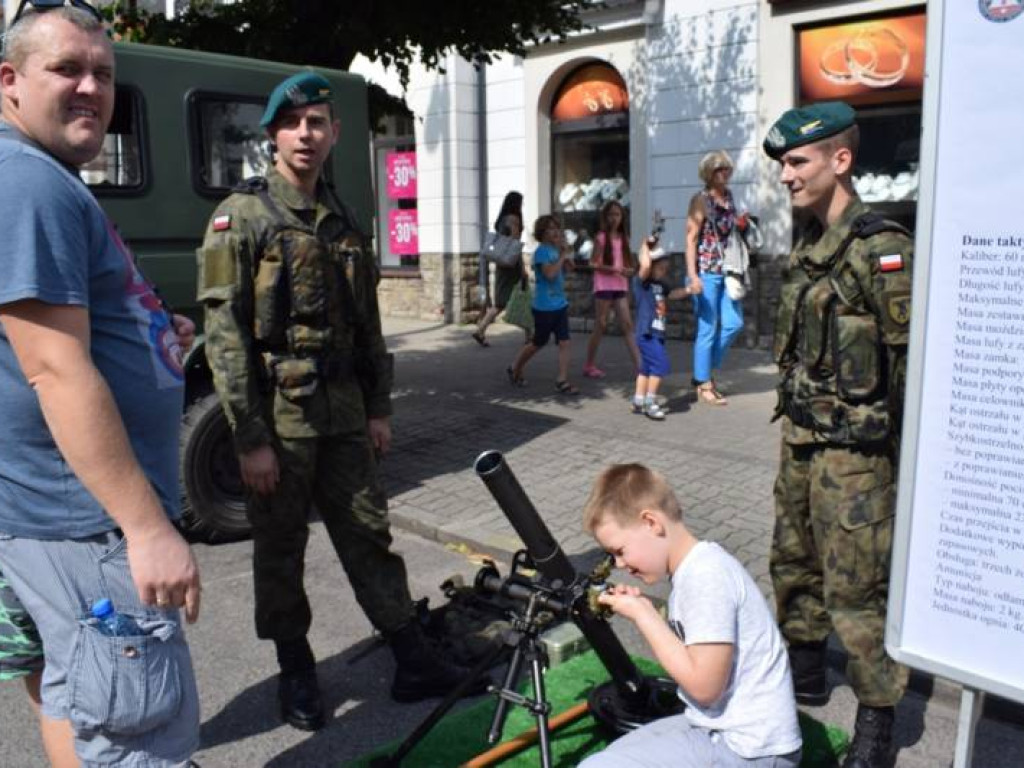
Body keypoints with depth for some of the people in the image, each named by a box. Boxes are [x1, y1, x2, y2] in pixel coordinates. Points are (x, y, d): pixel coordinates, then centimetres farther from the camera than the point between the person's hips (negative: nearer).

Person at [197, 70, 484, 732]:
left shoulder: (343, 220, 10)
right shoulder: (241, 218, -7)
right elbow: (226, 336, -13)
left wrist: (379, 408, 10)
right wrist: (251, 438, -15)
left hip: (344, 411, 5)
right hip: (278, 416, -5)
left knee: (370, 536, 10)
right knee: (282, 552, 9)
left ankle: (416, 664, 19)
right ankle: (297, 674, 27)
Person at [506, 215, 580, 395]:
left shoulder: (557, 249, 9)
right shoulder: (541, 251, -15)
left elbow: (569, 268, 9)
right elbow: (549, 273, -27)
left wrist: (566, 250, -2)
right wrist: (563, 257, -18)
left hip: (560, 304, 7)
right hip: (544, 307, -7)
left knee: (564, 342, -2)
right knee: (537, 343, 8)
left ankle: (562, 381, 2)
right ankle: (514, 370, 29)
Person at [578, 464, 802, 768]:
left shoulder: (706, 577, -21)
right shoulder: (690, 570, 8)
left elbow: (704, 685, -23)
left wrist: (641, 614, -16)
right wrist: (641, 609, -2)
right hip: (720, 728, 10)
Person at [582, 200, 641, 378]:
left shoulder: (624, 238, 11)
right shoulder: (601, 237, -5)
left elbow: (628, 261, 17)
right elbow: (595, 264, -11)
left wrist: (631, 270, -6)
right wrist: (616, 270, -21)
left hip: (621, 286, 5)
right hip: (604, 286, -5)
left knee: (627, 325, -1)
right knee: (600, 326, 0)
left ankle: (639, 365, -4)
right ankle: (589, 365, 13)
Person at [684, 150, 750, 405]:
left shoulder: (728, 197, 12)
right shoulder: (701, 200, -9)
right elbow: (691, 239, -14)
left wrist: (740, 224, 4)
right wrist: (693, 276, -21)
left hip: (726, 271, 7)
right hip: (706, 272, -7)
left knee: (734, 323, 7)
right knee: (708, 329, -2)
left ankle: (706, 372, 24)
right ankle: (703, 386, 10)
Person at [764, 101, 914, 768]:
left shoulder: (880, 248, -16)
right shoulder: (810, 244, 10)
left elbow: (910, 358, -18)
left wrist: (904, 452, -15)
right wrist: (793, 418, 18)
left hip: (852, 449, -9)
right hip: (801, 437, 9)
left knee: (854, 587, 0)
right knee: (793, 562, 19)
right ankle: (805, 672, 38)